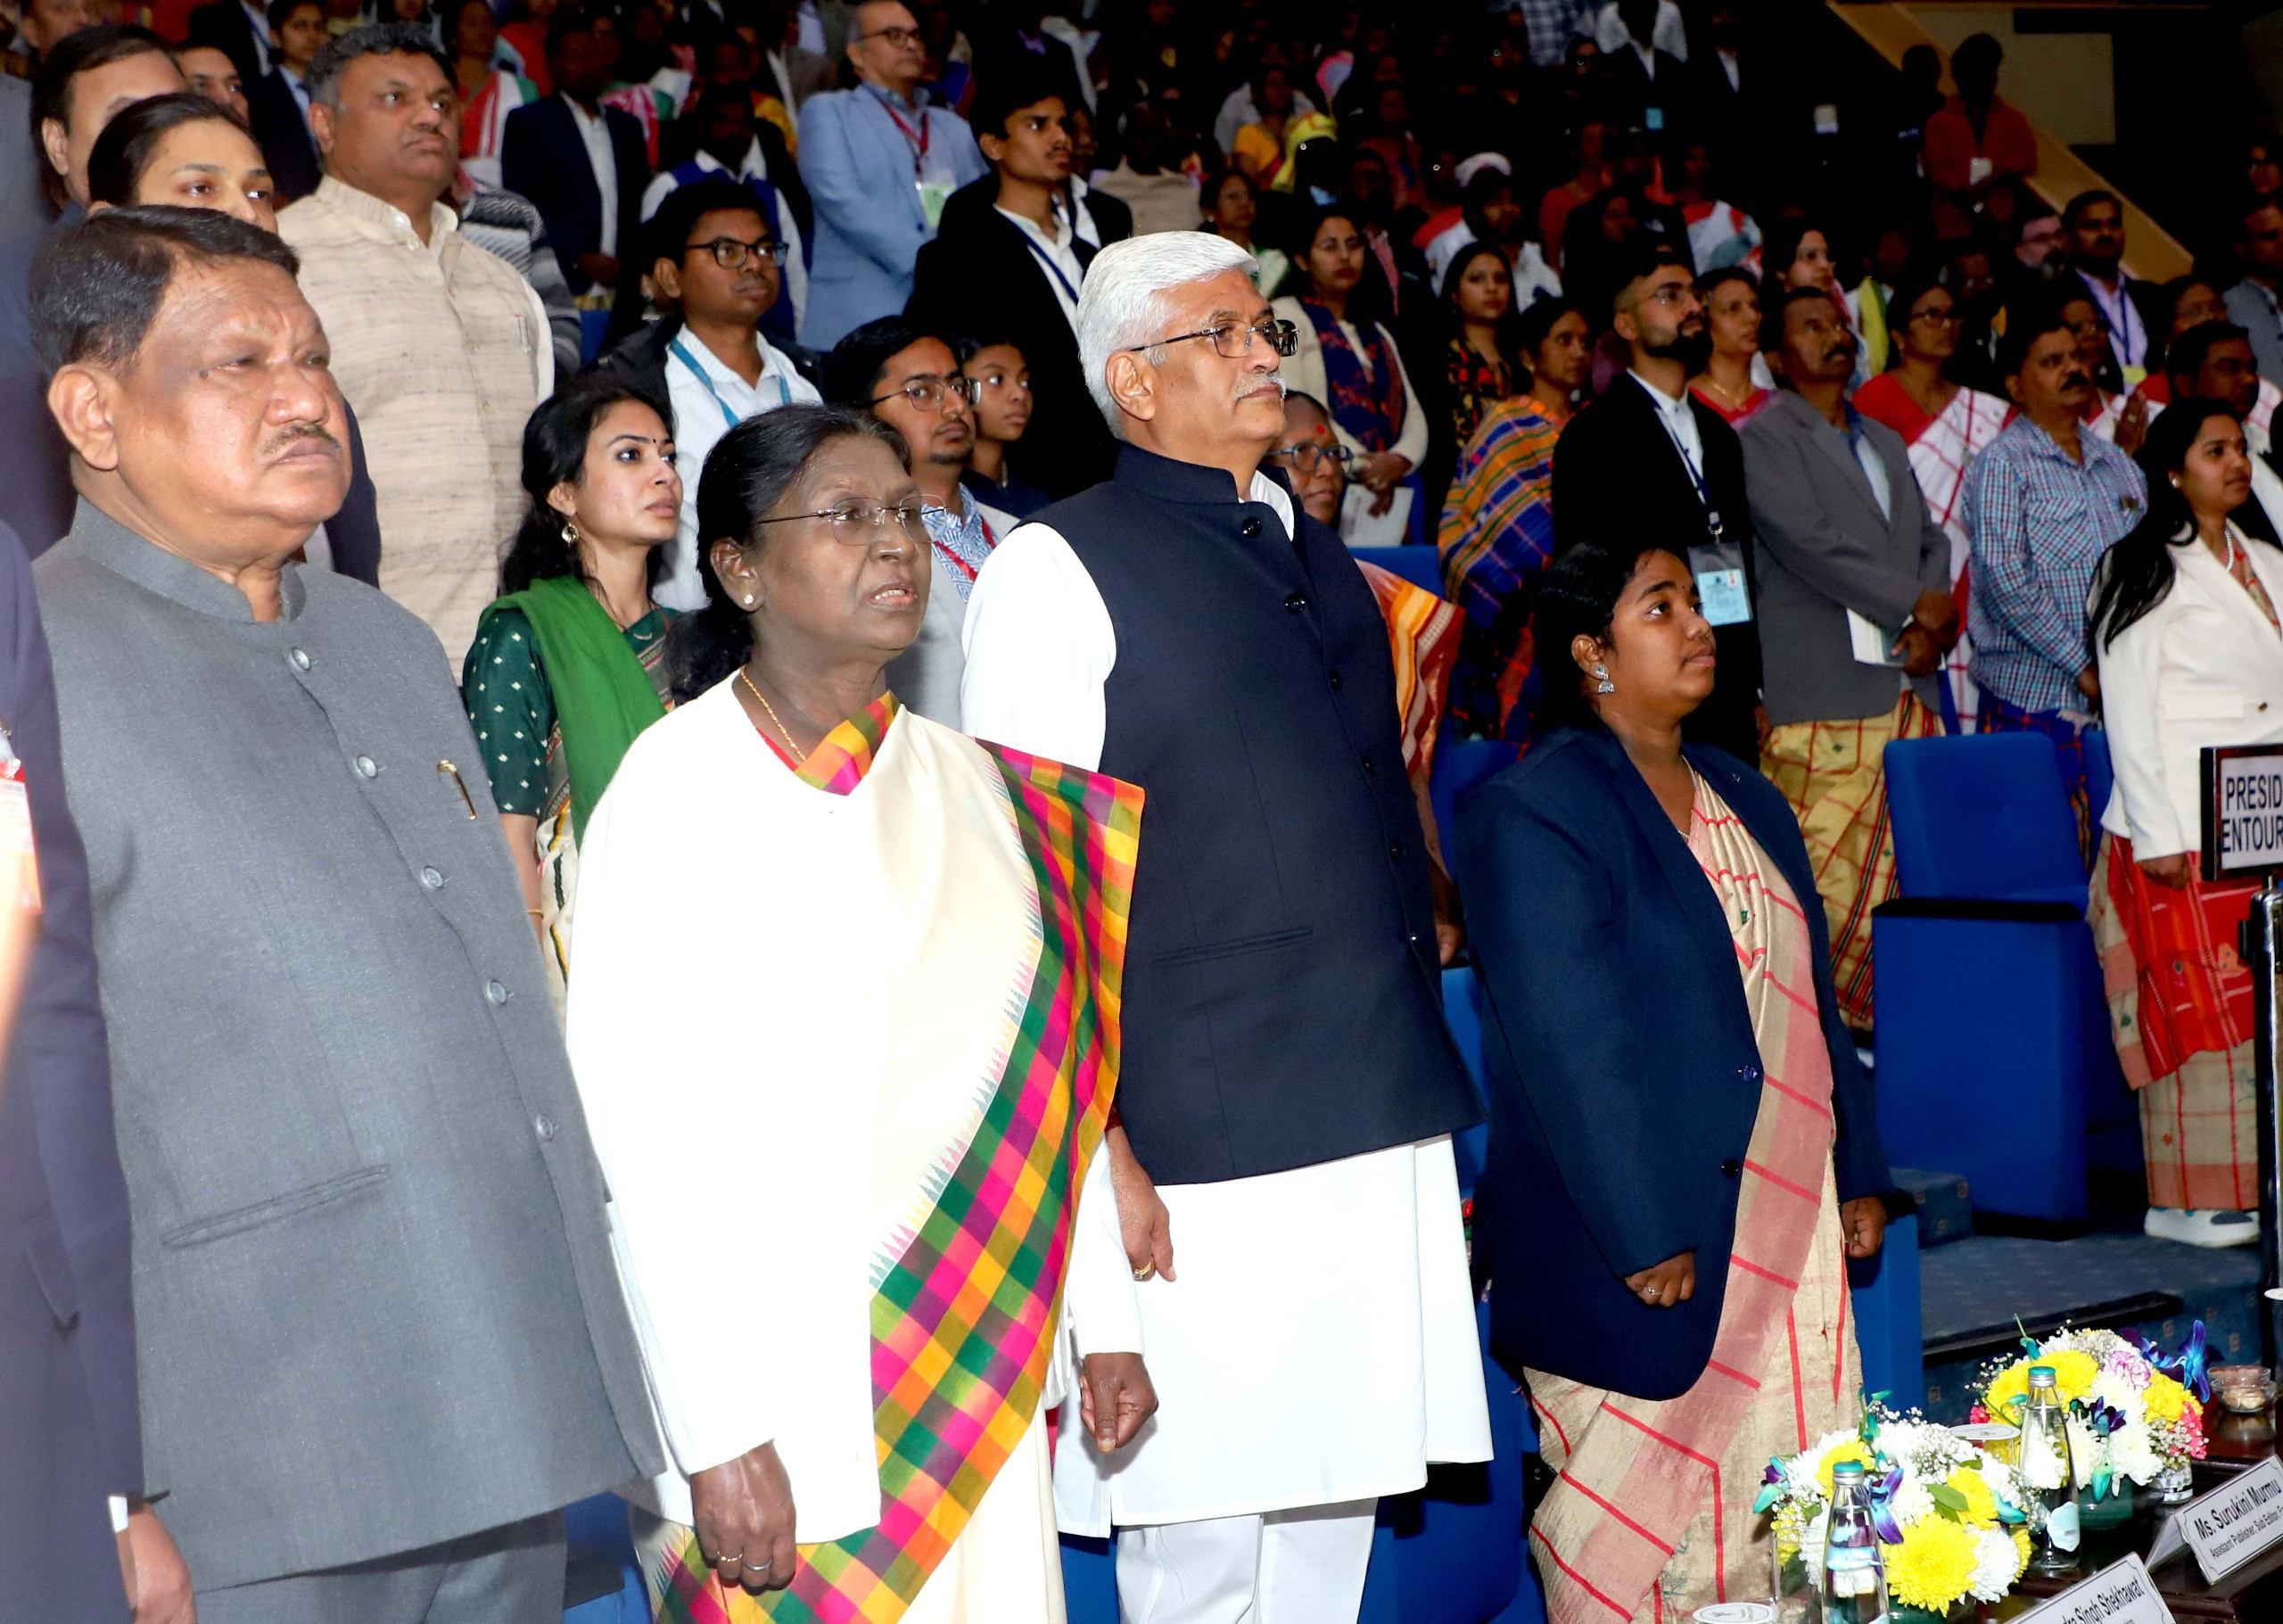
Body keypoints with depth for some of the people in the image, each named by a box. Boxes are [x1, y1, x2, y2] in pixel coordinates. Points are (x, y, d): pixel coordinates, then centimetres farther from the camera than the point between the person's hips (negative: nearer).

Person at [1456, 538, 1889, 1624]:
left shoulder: (1746, 801, 15)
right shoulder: (1534, 815, -12)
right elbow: (1571, 1044, -18)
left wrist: (1857, 1174, 17)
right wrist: (1643, 1238, -20)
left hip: (1786, 1228, 8)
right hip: (1643, 1247, -8)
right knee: (1644, 1513, 0)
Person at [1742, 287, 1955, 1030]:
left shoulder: (1886, 441, 24)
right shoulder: (1765, 438, 0)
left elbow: (1932, 541, 20)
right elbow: (1809, 543, -12)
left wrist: (1932, 625, -1)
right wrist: (1914, 604, -10)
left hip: (1908, 687, 7)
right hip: (1822, 697, -7)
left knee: (1906, 875, 3)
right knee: (1826, 885, -9)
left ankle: (1871, 1019, 11)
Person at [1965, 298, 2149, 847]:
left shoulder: (2118, 465, 17)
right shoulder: (2003, 464, -3)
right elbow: (2004, 578, -13)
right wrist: (2081, 665, -14)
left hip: (2119, 696, 6)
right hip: (2035, 699, -6)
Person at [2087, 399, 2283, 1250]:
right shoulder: (2144, 572, -3)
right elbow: (2128, 713, -8)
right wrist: (2159, 835, -13)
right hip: (2184, 829, -6)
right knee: (2198, 1010, -5)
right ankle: (2184, 1200, 2)